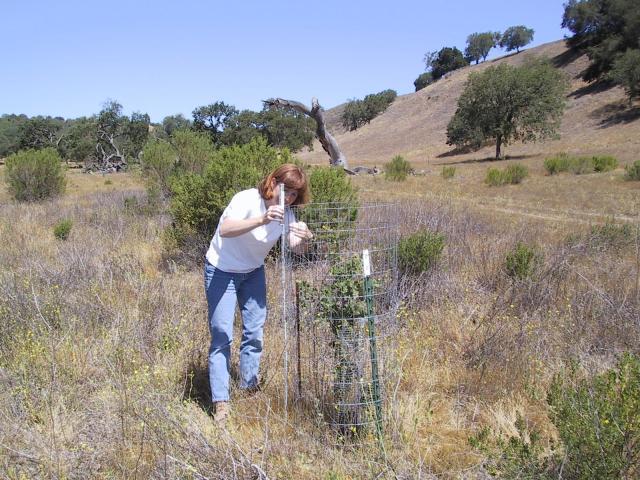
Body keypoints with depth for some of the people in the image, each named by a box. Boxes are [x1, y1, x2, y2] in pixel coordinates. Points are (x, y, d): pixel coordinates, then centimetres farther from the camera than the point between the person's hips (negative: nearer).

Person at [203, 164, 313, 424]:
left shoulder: (285, 214, -8)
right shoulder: (247, 199, -27)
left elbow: (295, 246, -23)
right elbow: (225, 230, -45)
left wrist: (305, 238, -47)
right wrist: (261, 220, -59)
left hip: (253, 272, 6)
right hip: (221, 271, -6)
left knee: (255, 332, 9)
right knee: (222, 335, -8)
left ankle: (249, 388, 27)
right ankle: (221, 402, -1)